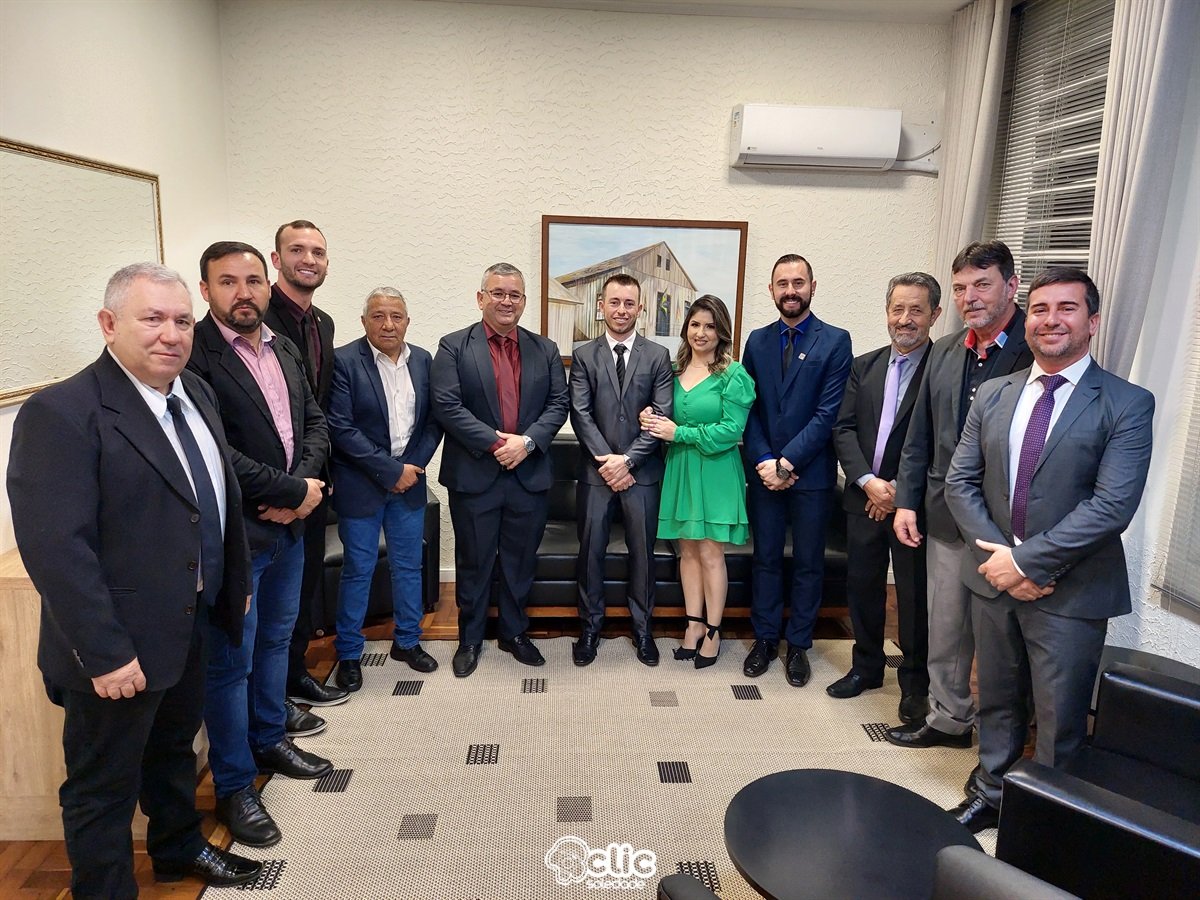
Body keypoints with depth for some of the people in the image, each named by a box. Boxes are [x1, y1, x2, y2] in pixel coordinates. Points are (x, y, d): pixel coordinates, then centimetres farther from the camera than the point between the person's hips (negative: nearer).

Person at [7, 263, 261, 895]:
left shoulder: (195, 393, 4)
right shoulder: (60, 414, -21)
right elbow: (55, 546, -25)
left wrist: (236, 581, 14)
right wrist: (104, 653, -24)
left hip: (191, 626, 8)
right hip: (119, 649, -8)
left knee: (174, 749, 28)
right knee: (104, 787, 13)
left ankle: (180, 849, 50)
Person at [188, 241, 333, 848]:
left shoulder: (284, 349, 8)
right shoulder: (194, 353, -16)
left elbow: (314, 422, 9)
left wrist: (302, 487, -8)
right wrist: (294, 491, -17)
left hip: (288, 524, 8)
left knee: (276, 640, 21)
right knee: (232, 662, 5)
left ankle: (269, 740, 41)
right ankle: (233, 787, 22)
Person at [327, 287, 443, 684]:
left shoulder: (422, 360, 4)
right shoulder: (344, 361, -11)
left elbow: (433, 420, 6)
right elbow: (341, 428, -16)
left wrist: (413, 466, -7)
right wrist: (391, 471, -16)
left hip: (409, 481, 5)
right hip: (361, 484, -4)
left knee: (409, 566, 14)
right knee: (358, 570, 6)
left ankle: (407, 641, 31)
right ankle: (348, 653, 22)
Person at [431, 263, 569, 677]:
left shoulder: (545, 350, 8)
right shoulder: (454, 347, -2)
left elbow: (558, 405, 2)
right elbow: (447, 406, -11)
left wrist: (527, 441, -14)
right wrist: (495, 443, -17)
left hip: (530, 474, 3)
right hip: (474, 475, -2)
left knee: (520, 561, 14)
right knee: (473, 562, 10)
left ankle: (515, 632, 32)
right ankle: (470, 638, 28)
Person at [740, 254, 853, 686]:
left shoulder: (835, 341, -4)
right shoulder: (757, 341, 7)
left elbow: (828, 413, -11)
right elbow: (749, 408, 4)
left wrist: (787, 461, -16)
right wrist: (763, 462, -9)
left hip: (811, 472, -2)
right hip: (764, 471, 3)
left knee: (808, 563, 9)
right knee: (766, 558, 11)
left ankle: (798, 645, 23)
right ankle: (765, 638, 26)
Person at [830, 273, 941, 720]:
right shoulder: (864, 366, 8)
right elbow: (844, 429, 2)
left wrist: (902, 490, -16)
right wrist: (868, 482, -11)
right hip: (865, 497, 5)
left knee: (915, 594, 7)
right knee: (862, 584, 14)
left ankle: (915, 681, 25)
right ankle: (866, 666, 33)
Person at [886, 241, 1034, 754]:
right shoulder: (944, 352, 9)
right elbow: (919, 437, 12)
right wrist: (906, 501, 7)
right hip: (946, 519, 6)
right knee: (944, 627, 16)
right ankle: (949, 719, 35)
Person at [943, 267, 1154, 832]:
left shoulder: (1127, 404, -8)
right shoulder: (993, 395, 6)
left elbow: (1112, 505, -17)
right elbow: (960, 482, 3)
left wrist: (1026, 560, -18)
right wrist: (998, 553, -10)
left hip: (1069, 592, -4)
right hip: (994, 577, 4)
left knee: (1060, 722, 9)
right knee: (997, 702, 19)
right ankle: (991, 795, 39)